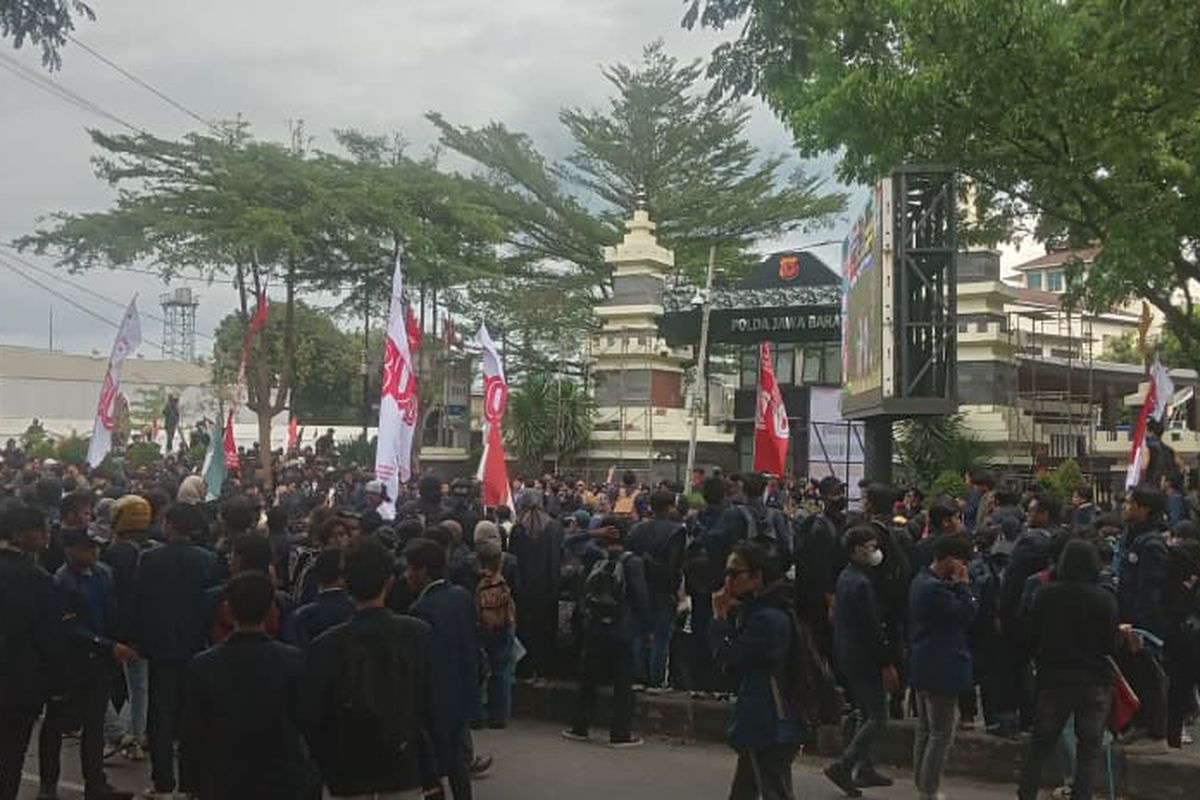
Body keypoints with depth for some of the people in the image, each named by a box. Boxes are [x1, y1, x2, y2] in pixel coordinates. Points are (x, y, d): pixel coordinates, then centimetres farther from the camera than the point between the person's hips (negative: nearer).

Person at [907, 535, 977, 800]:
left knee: (925, 731, 18)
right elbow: (968, 614, -19)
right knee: (941, 735, -4)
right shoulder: (935, 589, -23)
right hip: (940, 670, -11)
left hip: (922, 667, 11)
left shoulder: (921, 581, 10)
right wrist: (963, 584, -14)